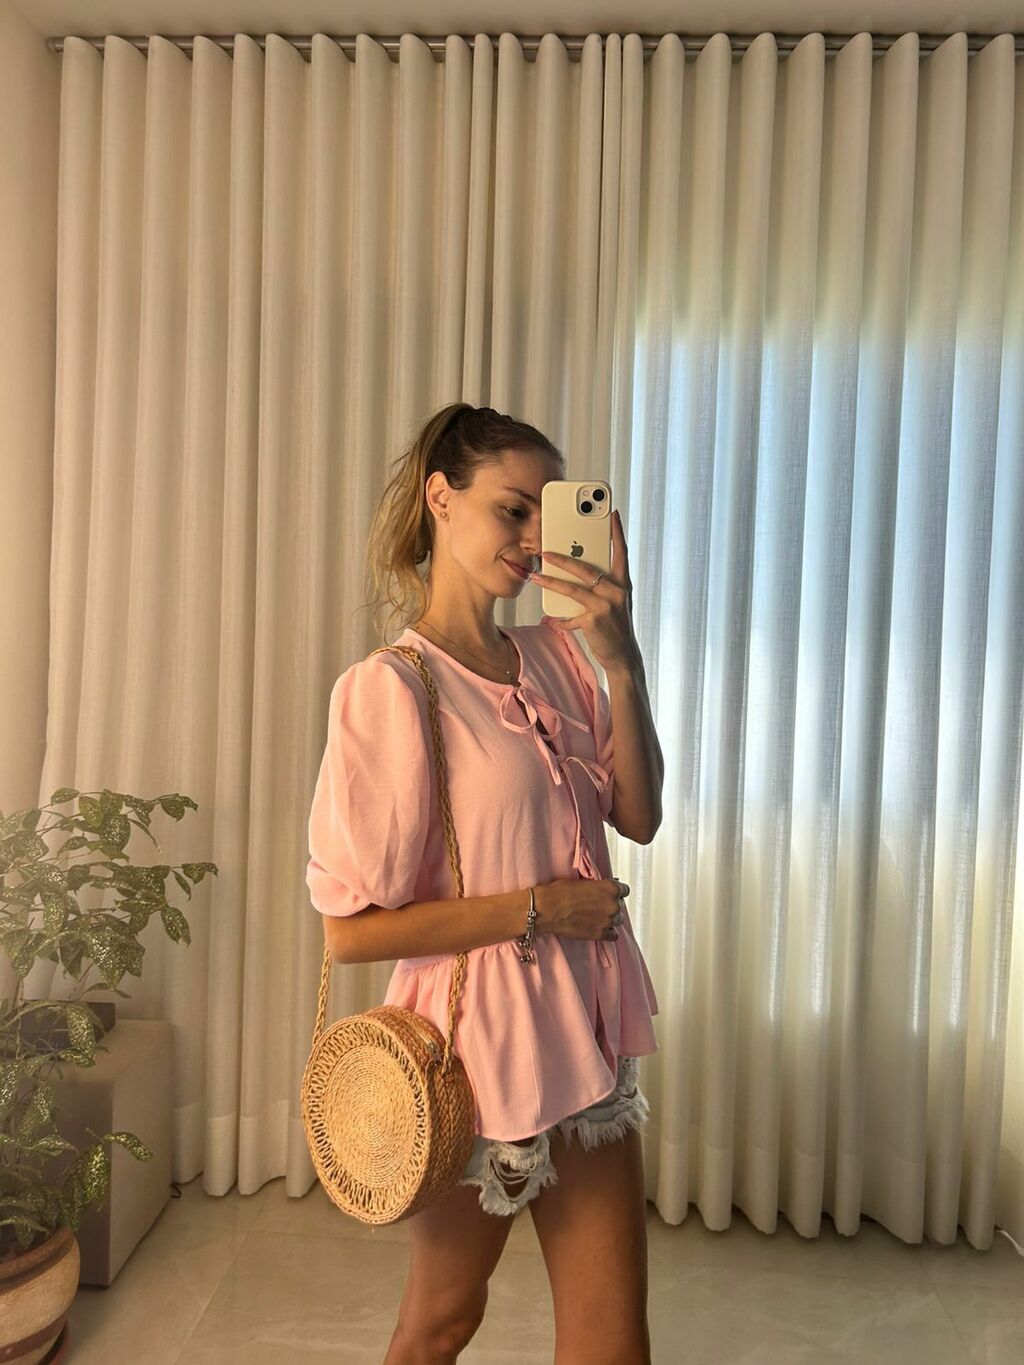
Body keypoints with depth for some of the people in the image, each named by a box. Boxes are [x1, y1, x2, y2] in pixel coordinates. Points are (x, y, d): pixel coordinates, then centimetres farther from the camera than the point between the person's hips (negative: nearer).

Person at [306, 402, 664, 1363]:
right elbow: (350, 928, -17)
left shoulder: (551, 654, 2)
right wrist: (536, 906, -17)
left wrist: (622, 662, -14)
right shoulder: (389, 687, -18)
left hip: (585, 1031, 6)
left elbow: (638, 817, -3)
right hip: (480, 1041, -5)